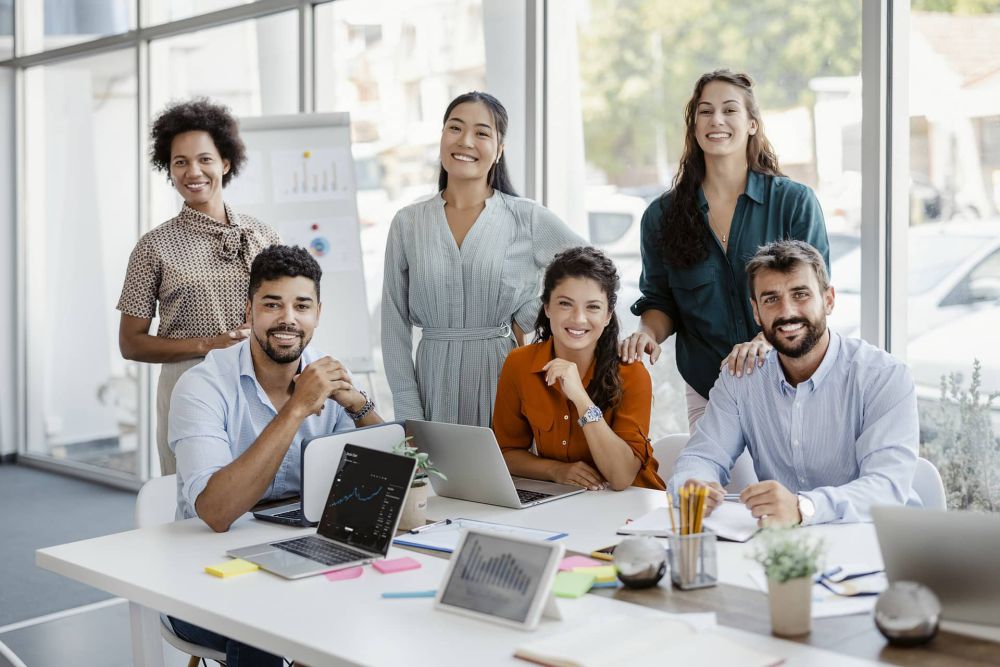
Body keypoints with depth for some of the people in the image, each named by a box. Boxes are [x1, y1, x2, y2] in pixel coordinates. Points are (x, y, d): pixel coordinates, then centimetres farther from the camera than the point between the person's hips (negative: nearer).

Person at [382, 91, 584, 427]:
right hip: (435, 387, 2)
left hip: (504, 379, -1)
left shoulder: (528, 218, 0)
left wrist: (529, 319, -4)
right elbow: (395, 325, 4)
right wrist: (409, 416, -2)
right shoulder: (407, 223, 5)